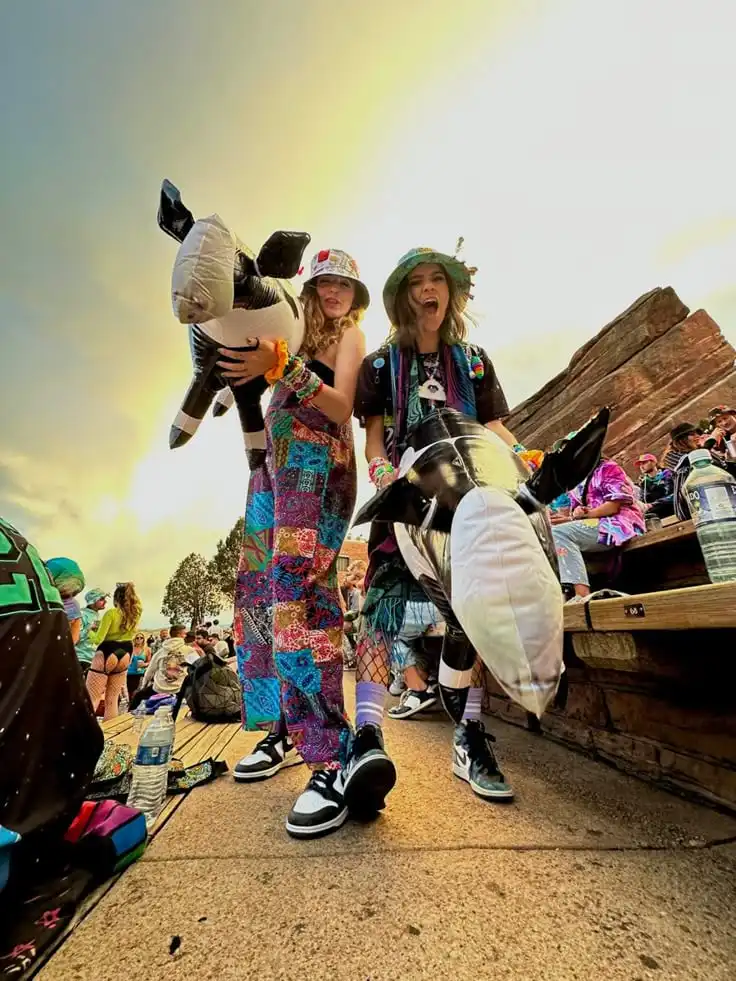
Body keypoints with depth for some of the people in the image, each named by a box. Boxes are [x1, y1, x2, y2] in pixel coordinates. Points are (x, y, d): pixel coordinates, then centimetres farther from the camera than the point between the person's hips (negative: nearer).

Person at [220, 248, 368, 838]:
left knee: (299, 591, -22)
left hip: (318, 463, -8)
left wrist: (281, 366, -19)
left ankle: (334, 761, -16)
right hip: (276, 464, 8)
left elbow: (341, 407, -11)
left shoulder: (351, 335, 8)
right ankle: (285, 730, 18)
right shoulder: (303, 335, 28)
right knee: (260, 592, 6)